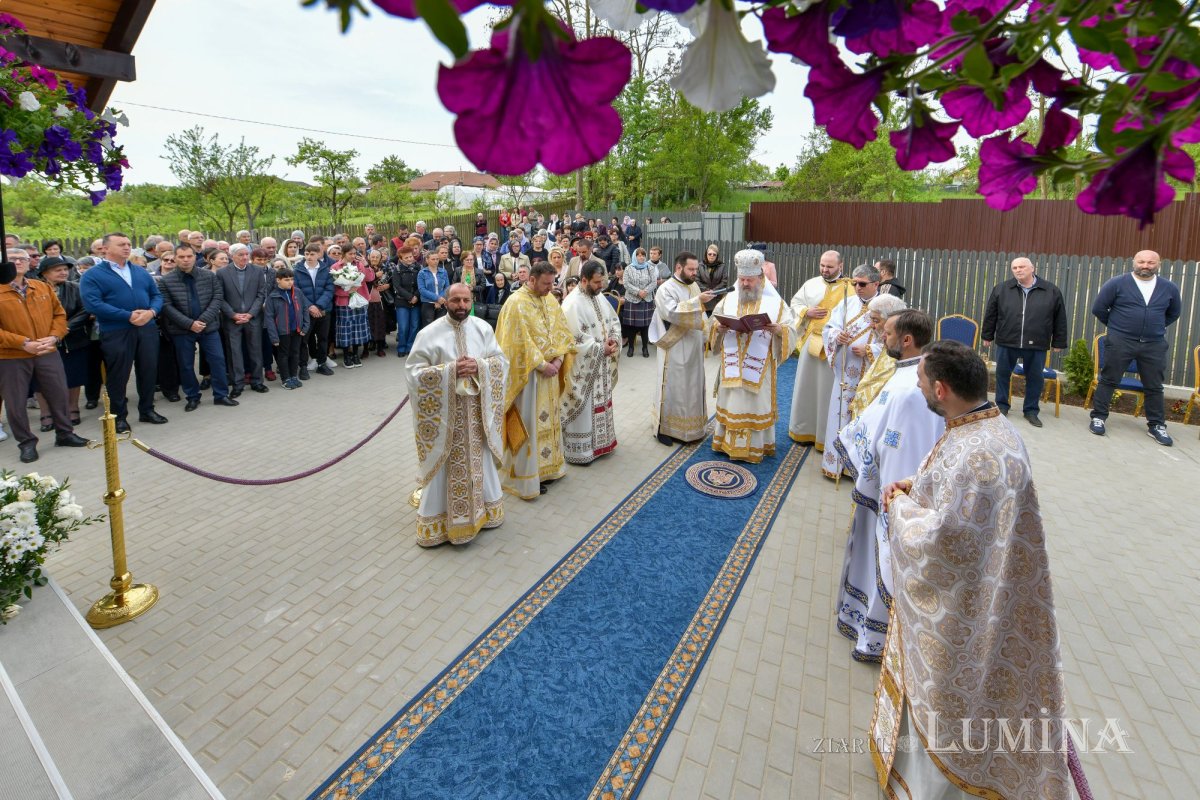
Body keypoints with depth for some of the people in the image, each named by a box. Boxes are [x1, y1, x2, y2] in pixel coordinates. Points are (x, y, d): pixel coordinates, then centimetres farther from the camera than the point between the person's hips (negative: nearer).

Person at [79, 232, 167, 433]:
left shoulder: (141, 272, 15)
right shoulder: (92, 275, -2)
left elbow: (156, 295, 11)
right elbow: (93, 304, -14)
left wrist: (151, 312, -11)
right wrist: (128, 316, -19)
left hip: (147, 329, 5)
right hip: (115, 332, -4)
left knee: (149, 370, 10)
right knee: (118, 375, 3)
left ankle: (147, 410, 25)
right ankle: (119, 416, 15)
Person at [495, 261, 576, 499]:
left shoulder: (550, 299, 8)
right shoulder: (516, 303, -16)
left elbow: (562, 330, 7)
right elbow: (520, 342, -20)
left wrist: (558, 358, -7)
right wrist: (541, 365, -19)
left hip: (551, 370, 8)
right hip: (528, 373, -7)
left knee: (548, 420, 16)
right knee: (528, 423, 0)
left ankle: (546, 466, 30)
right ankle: (525, 476, 12)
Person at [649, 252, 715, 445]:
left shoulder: (694, 286, 11)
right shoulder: (666, 289, -12)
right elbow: (673, 313, -27)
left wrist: (705, 337, 11)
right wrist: (697, 300, -29)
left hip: (694, 348, 8)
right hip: (675, 349, -7)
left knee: (692, 386, 14)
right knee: (672, 387, -1)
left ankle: (689, 425, 27)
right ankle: (663, 428, 10)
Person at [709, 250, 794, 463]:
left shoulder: (775, 302, 0)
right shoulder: (728, 299, 8)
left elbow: (790, 330, -5)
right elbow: (714, 322, 8)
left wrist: (778, 329, -26)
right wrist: (719, 326, -15)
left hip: (759, 366, -2)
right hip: (732, 364, 3)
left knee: (756, 403, 4)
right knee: (732, 401, 9)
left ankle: (754, 446, 14)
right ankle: (729, 441, 21)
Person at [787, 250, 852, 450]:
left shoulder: (850, 289, -4)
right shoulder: (811, 284, 9)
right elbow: (795, 303, 16)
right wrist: (807, 312, -4)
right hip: (810, 342, 4)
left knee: (829, 391, 2)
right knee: (806, 386, 12)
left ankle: (826, 436, 13)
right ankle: (805, 429, 27)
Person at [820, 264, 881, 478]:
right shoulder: (846, 303, 7)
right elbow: (829, 329, 6)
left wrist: (869, 350, -16)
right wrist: (837, 336, -15)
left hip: (870, 375, -3)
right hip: (845, 373, 3)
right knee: (840, 415, 8)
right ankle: (837, 461, 19)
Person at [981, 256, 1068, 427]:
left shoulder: (1052, 291, 2)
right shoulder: (1001, 289, 1)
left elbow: (1060, 319, 6)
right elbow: (990, 315, 8)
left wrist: (1058, 342, 6)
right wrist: (987, 335, 9)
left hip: (1036, 345, 0)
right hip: (1006, 342, 0)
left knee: (1035, 378, 7)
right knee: (1002, 374, 7)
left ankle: (1031, 411, 20)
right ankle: (1001, 406, 23)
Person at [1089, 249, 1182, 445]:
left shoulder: (1169, 288, 6)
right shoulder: (1116, 284, -5)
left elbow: (1174, 313, 22)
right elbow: (1099, 308, 1)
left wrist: (1156, 327, 16)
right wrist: (1115, 326, 8)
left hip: (1155, 345, 3)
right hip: (1120, 342, -3)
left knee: (1154, 387, 9)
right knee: (1108, 381, 1)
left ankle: (1156, 426, 19)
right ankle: (1098, 417, 10)